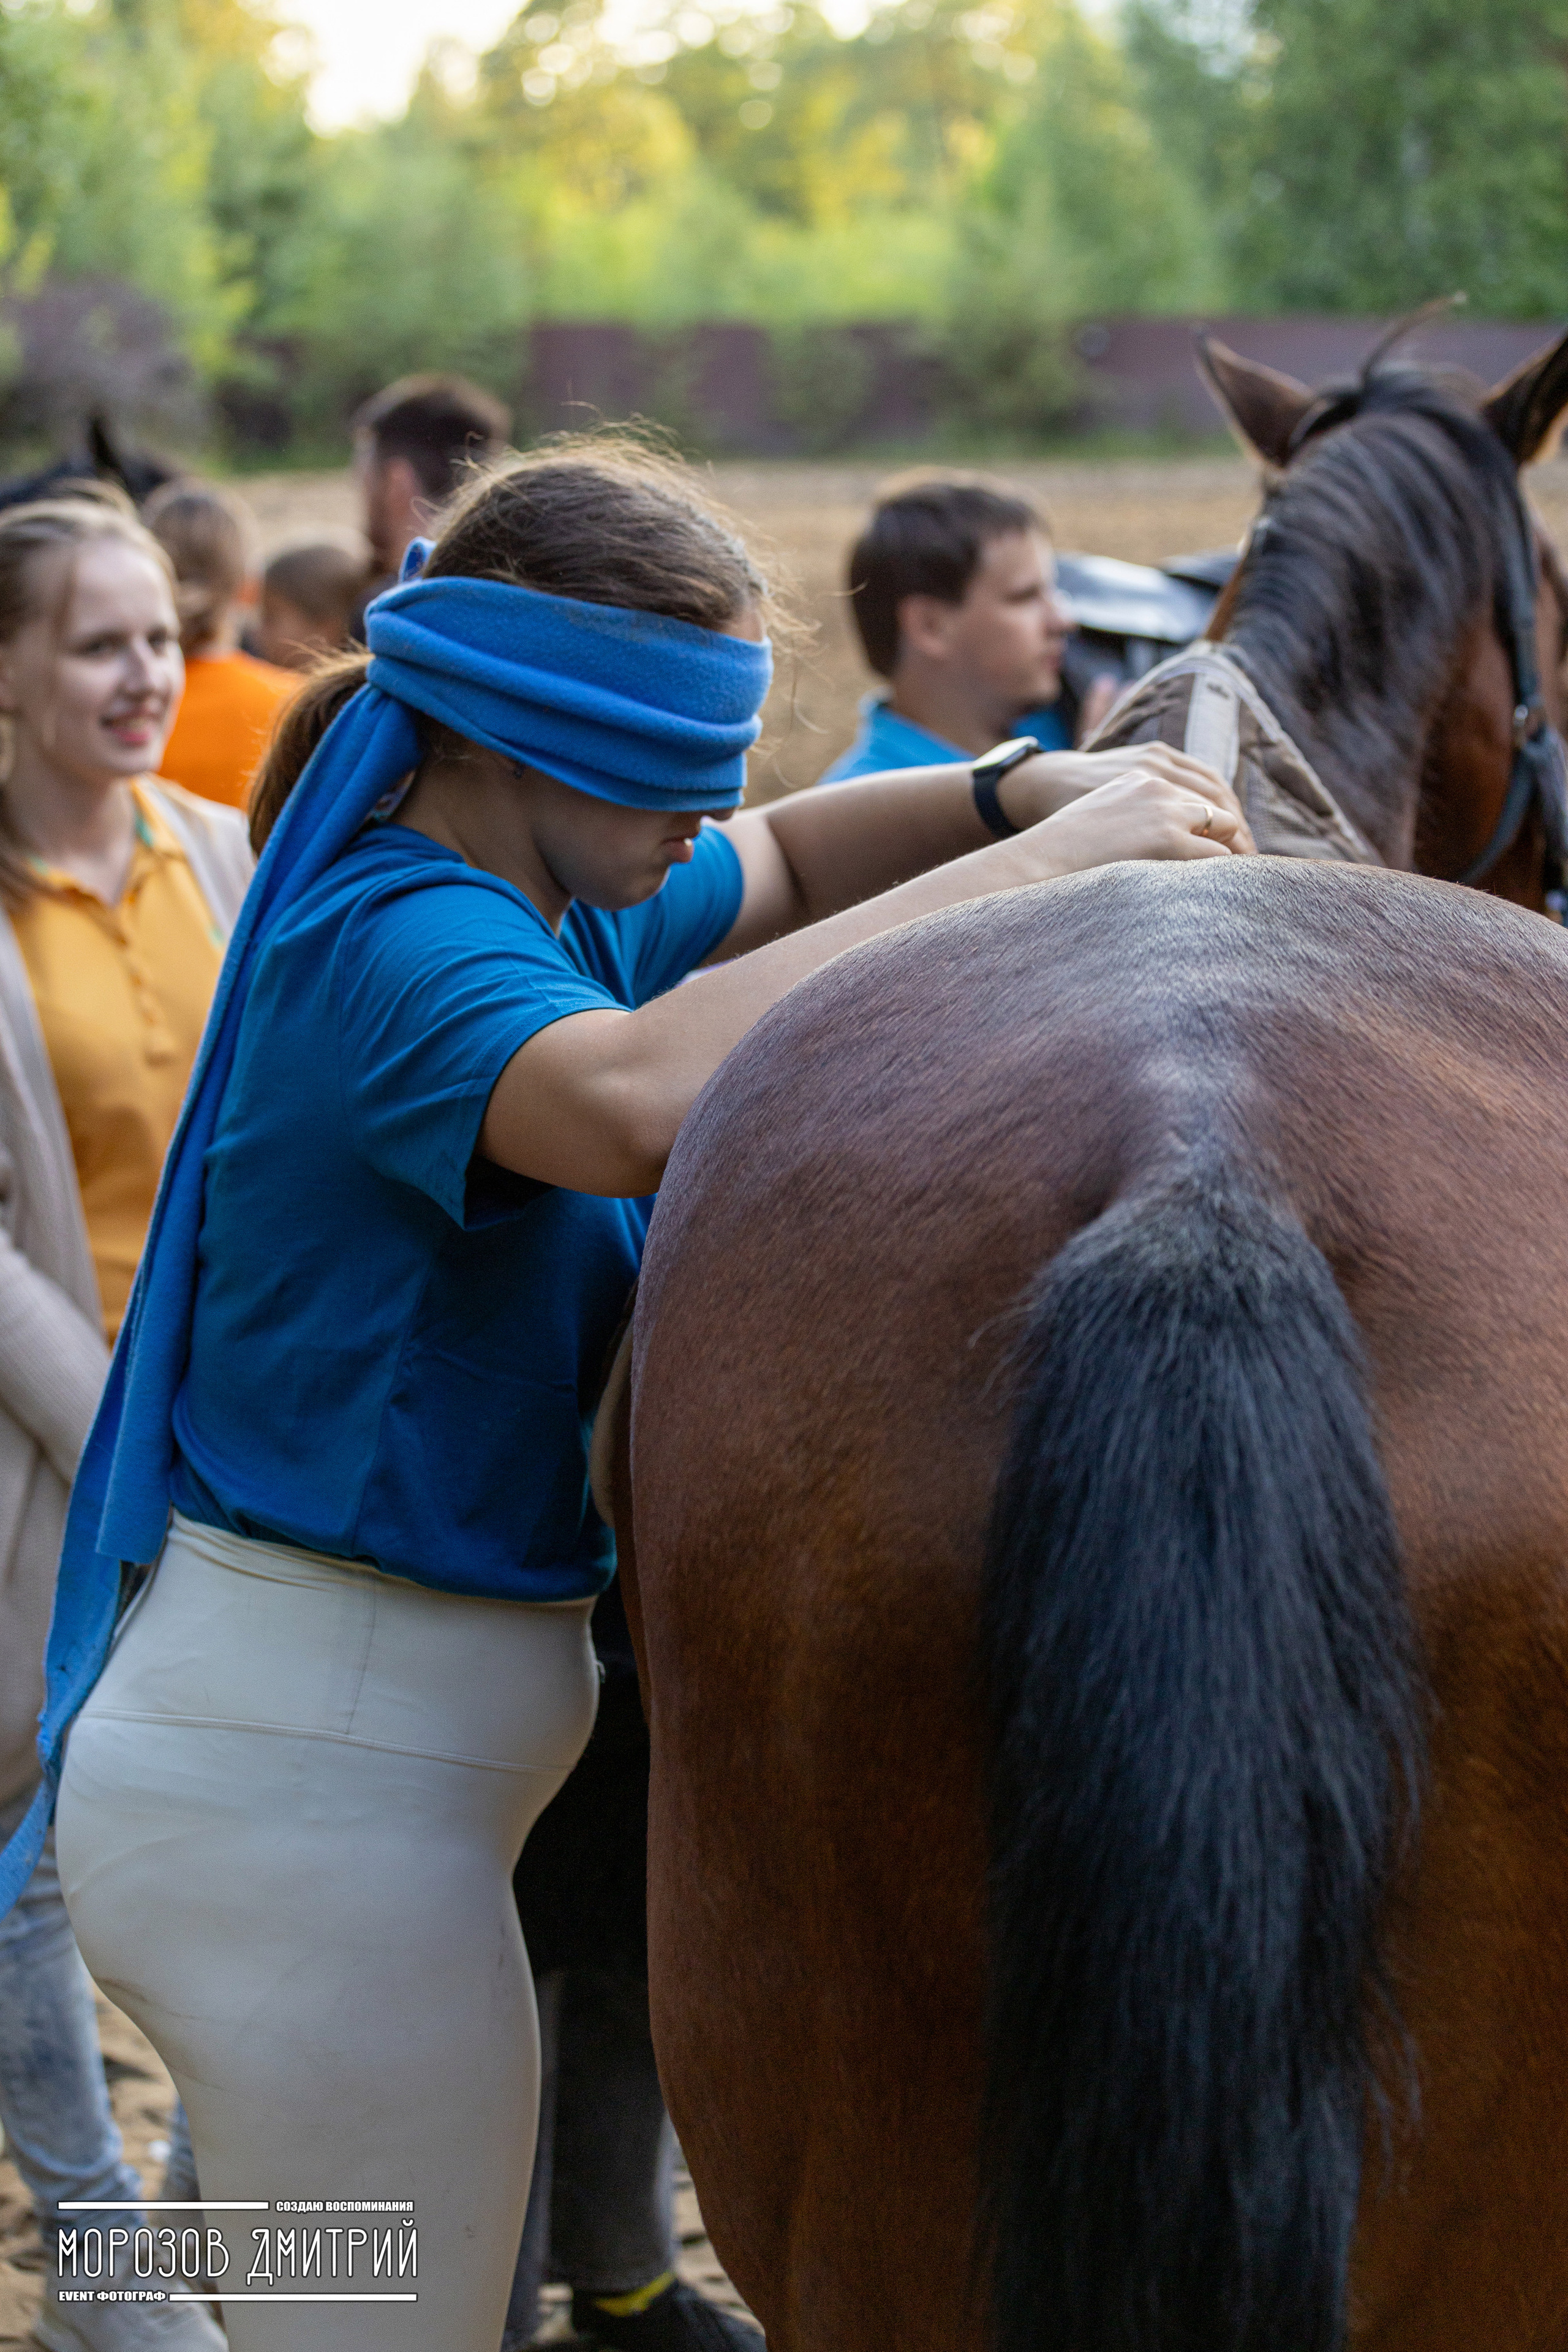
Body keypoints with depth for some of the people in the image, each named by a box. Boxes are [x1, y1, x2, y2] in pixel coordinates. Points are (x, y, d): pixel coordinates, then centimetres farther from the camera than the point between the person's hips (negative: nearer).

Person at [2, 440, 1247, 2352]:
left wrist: (1023, 789, 2)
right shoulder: (398, 945, -21)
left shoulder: (551, 902, 8)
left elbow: (783, 865, 23)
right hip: (308, 1802, -10)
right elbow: (645, 1093, -41)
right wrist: (1044, 859, -34)